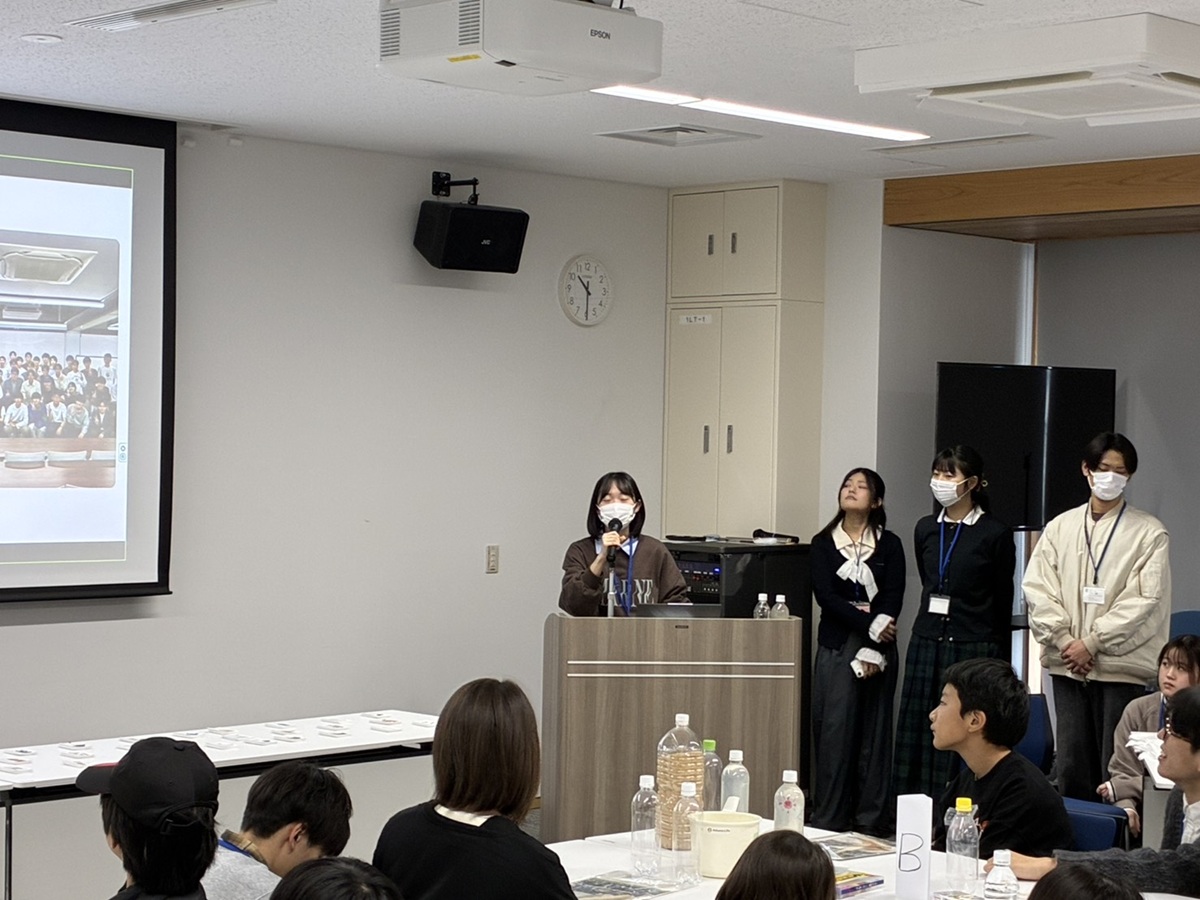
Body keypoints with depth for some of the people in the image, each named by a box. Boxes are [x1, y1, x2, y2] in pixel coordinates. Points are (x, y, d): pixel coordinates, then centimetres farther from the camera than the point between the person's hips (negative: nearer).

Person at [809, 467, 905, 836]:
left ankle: (873, 820, 5)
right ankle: (829, 820, 0)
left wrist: (874, 651, -13)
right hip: (836, 646, 0)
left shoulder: (889, 545, 7)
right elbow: (825, 596, -4)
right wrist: (870, 626, -15)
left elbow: (892, 599, -2)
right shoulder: (823, 544, 8)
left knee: (874, 733, 1)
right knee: (834, 731, -4)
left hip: (879, 647, 0)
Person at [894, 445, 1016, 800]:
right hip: (927, 643, 5)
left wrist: (1001, 659, 6)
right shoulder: (925, 529, 11)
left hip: (974, 649, -5)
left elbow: (1003, 600, 3)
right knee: (918, 738, 4)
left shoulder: (995, 534, -3)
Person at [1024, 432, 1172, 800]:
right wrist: (1064, 640, -7)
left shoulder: (1148, 532, 1)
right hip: (1067, 664, 3)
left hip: (1120, 666, -3)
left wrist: (1093, 642, -11)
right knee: (1071, 767, 7)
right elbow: (1037, 588, 5)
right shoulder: (1060, 527, 11)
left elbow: (1145, 600, -7)